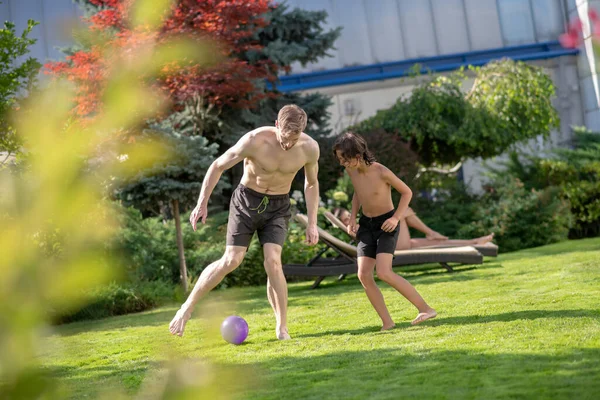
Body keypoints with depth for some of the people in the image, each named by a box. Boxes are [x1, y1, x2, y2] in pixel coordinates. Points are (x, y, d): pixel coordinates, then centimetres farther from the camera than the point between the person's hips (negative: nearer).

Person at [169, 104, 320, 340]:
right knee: (231, 260, -10)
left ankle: (282, 329, -5)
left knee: (273, 262, -16)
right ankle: (187, 307, 7)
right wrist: (202, 203, -13)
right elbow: (218, 166, -12)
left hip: (278, 207, 2)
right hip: (247, 200, -1)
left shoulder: (310, 148, -16)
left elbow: (311, 184, 4)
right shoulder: (255, 141, -25)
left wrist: (312, 223, 0)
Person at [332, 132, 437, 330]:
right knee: (364, 275, -8)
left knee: (383, 272, -22)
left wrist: (396, 218, -19)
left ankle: (425, 308, -13)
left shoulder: (381, 172, -22)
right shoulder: (351, 171, -4)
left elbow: (406, 192, -9)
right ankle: (387, 322, -1)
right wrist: (352, 218, 6)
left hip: (386, 224, -6)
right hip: (366, 224, 6)